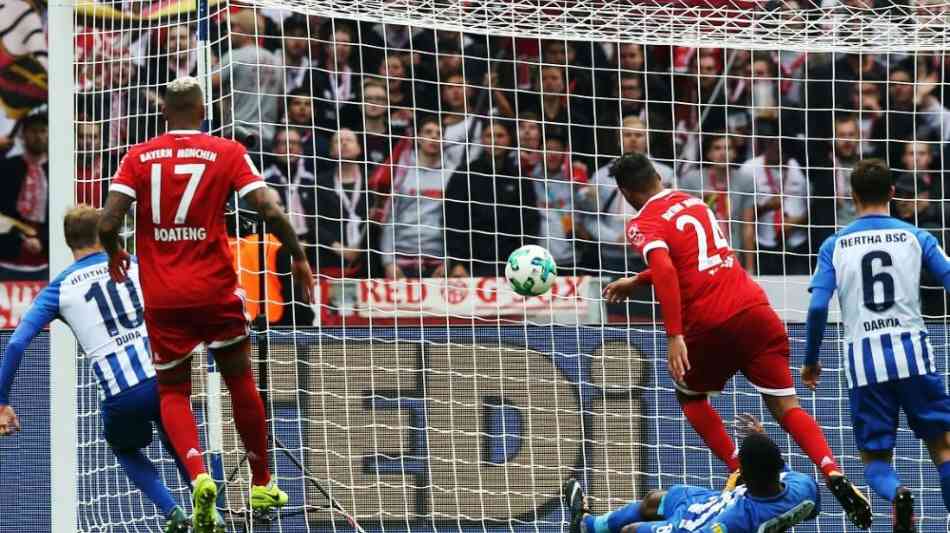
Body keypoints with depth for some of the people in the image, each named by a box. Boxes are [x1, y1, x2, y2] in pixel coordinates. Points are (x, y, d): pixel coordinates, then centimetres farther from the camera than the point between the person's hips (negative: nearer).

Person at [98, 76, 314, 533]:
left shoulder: (138, 157, 1)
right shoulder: (228, 153, -1)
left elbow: (108, 222, -8)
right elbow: (270, 211, -10)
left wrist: (114, 255, 14)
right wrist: (298, 257, 5)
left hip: (161, 297, 0)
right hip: (216, 290, 0)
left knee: (173, 393, 11)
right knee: (240, 380, 19)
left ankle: (199, 478, -15)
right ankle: (261, 486, 27)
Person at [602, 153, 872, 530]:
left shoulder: (643, 225, -2)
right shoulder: (693, 203, 21)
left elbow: (665, 270, -22)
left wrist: (674, 336, -24)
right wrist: (636, 282, 45)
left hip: (710, 325, -5)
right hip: (756, 311, 5)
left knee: (689, 396, 24)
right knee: (785, 407, 3)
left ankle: (742, 472, 10)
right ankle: (833, 474, -21)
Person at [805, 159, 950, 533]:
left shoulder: (834, 246, 6)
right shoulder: (915, 237, 5)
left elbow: (818, 307, -2)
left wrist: (811, 360, 12)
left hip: (864, 361, 0)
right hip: (913, 353, 0)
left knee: (874, 458, 11)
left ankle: (895, 492, -23)